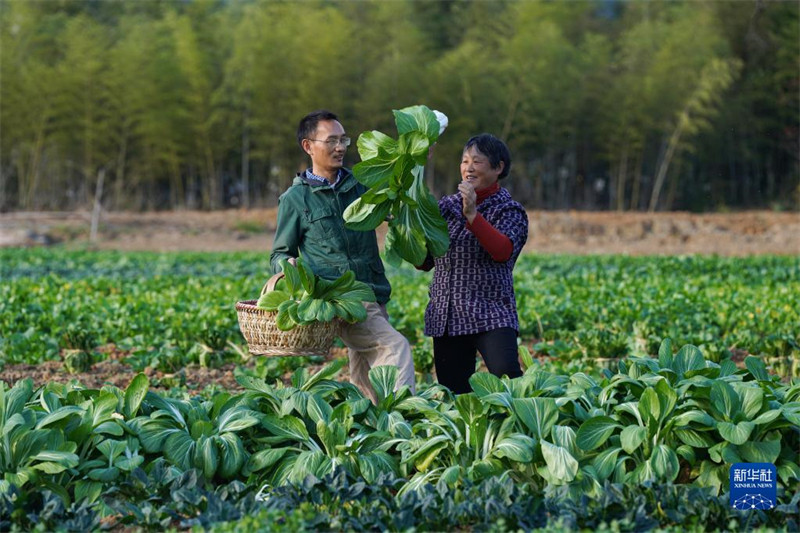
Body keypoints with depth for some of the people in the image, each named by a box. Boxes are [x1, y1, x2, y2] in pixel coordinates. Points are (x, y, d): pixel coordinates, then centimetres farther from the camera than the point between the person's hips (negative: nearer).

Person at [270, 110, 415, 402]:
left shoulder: (360, 186, 15)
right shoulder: (295, 199, 3)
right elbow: (280, 254, 8)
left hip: (373, 299, 6)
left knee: (366, 392, 8)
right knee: (395, 346, -27)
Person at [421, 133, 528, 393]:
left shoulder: (509, 210, 0)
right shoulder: (447, 206, 14)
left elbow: (503, 251, -20)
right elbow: (425, 262, 15)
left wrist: (472, 215, -25)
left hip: (491, 316, -5)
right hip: (446, 318, 5)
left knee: (506, 376, -25)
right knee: (453, 393, 4)